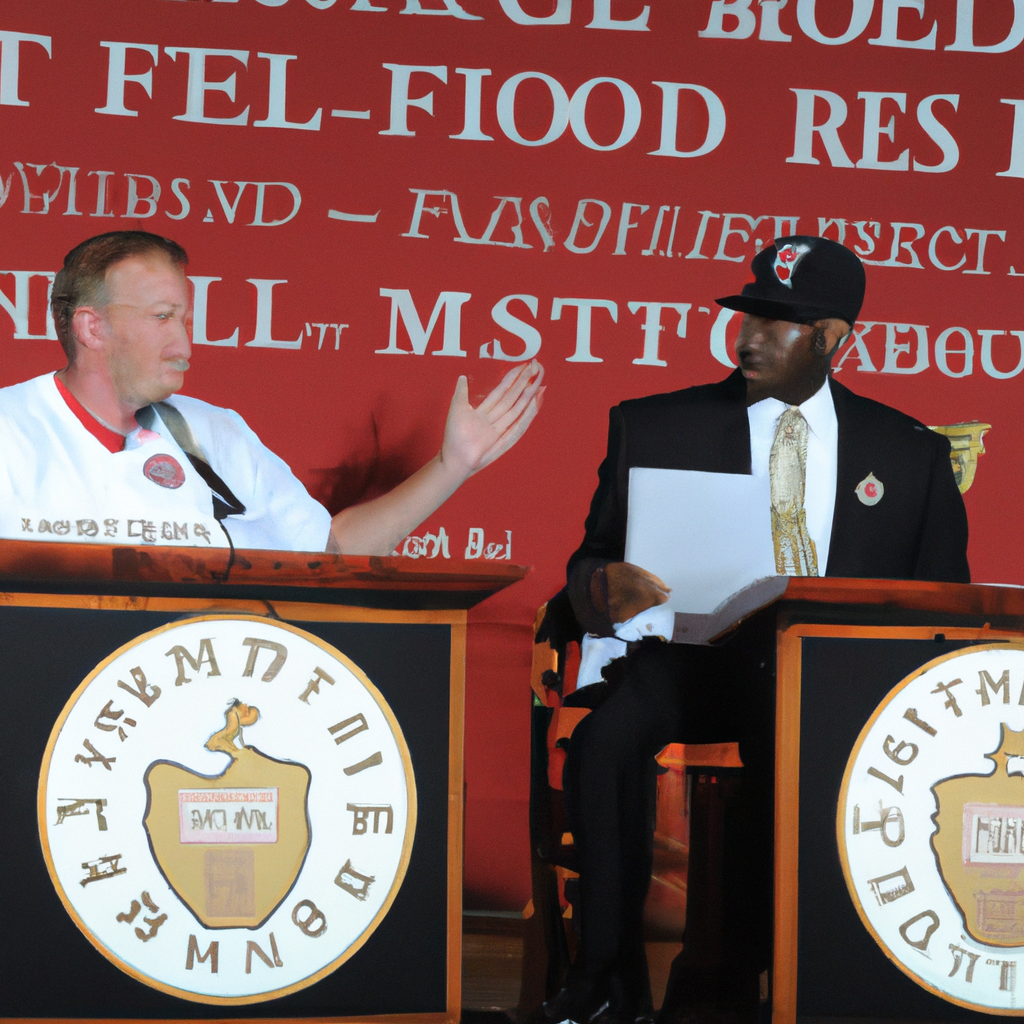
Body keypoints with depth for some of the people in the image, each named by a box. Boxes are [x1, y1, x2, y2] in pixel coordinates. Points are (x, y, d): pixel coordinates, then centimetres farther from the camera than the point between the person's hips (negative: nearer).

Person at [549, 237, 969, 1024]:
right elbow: (589, 564, 11)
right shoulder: (653, 428, 12)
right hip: (696, 657, 1)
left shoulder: (910, 454, 13)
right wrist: (607, 585, -15)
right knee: (607, 734, -32)